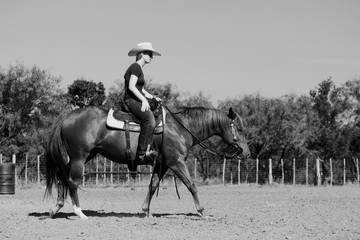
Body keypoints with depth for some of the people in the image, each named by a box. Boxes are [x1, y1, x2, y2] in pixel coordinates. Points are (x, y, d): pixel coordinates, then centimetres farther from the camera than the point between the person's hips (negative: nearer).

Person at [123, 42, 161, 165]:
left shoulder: (139, 69, 23)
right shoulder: (135, 67, -7)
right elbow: (131, 87, -17)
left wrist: (153, 97, 12)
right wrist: (144, 100, -20)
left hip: (137, 101, 11)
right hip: (131, 100, -11)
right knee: (149, 118, -31)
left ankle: (147, 149, -8)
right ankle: (142, 153, -34)